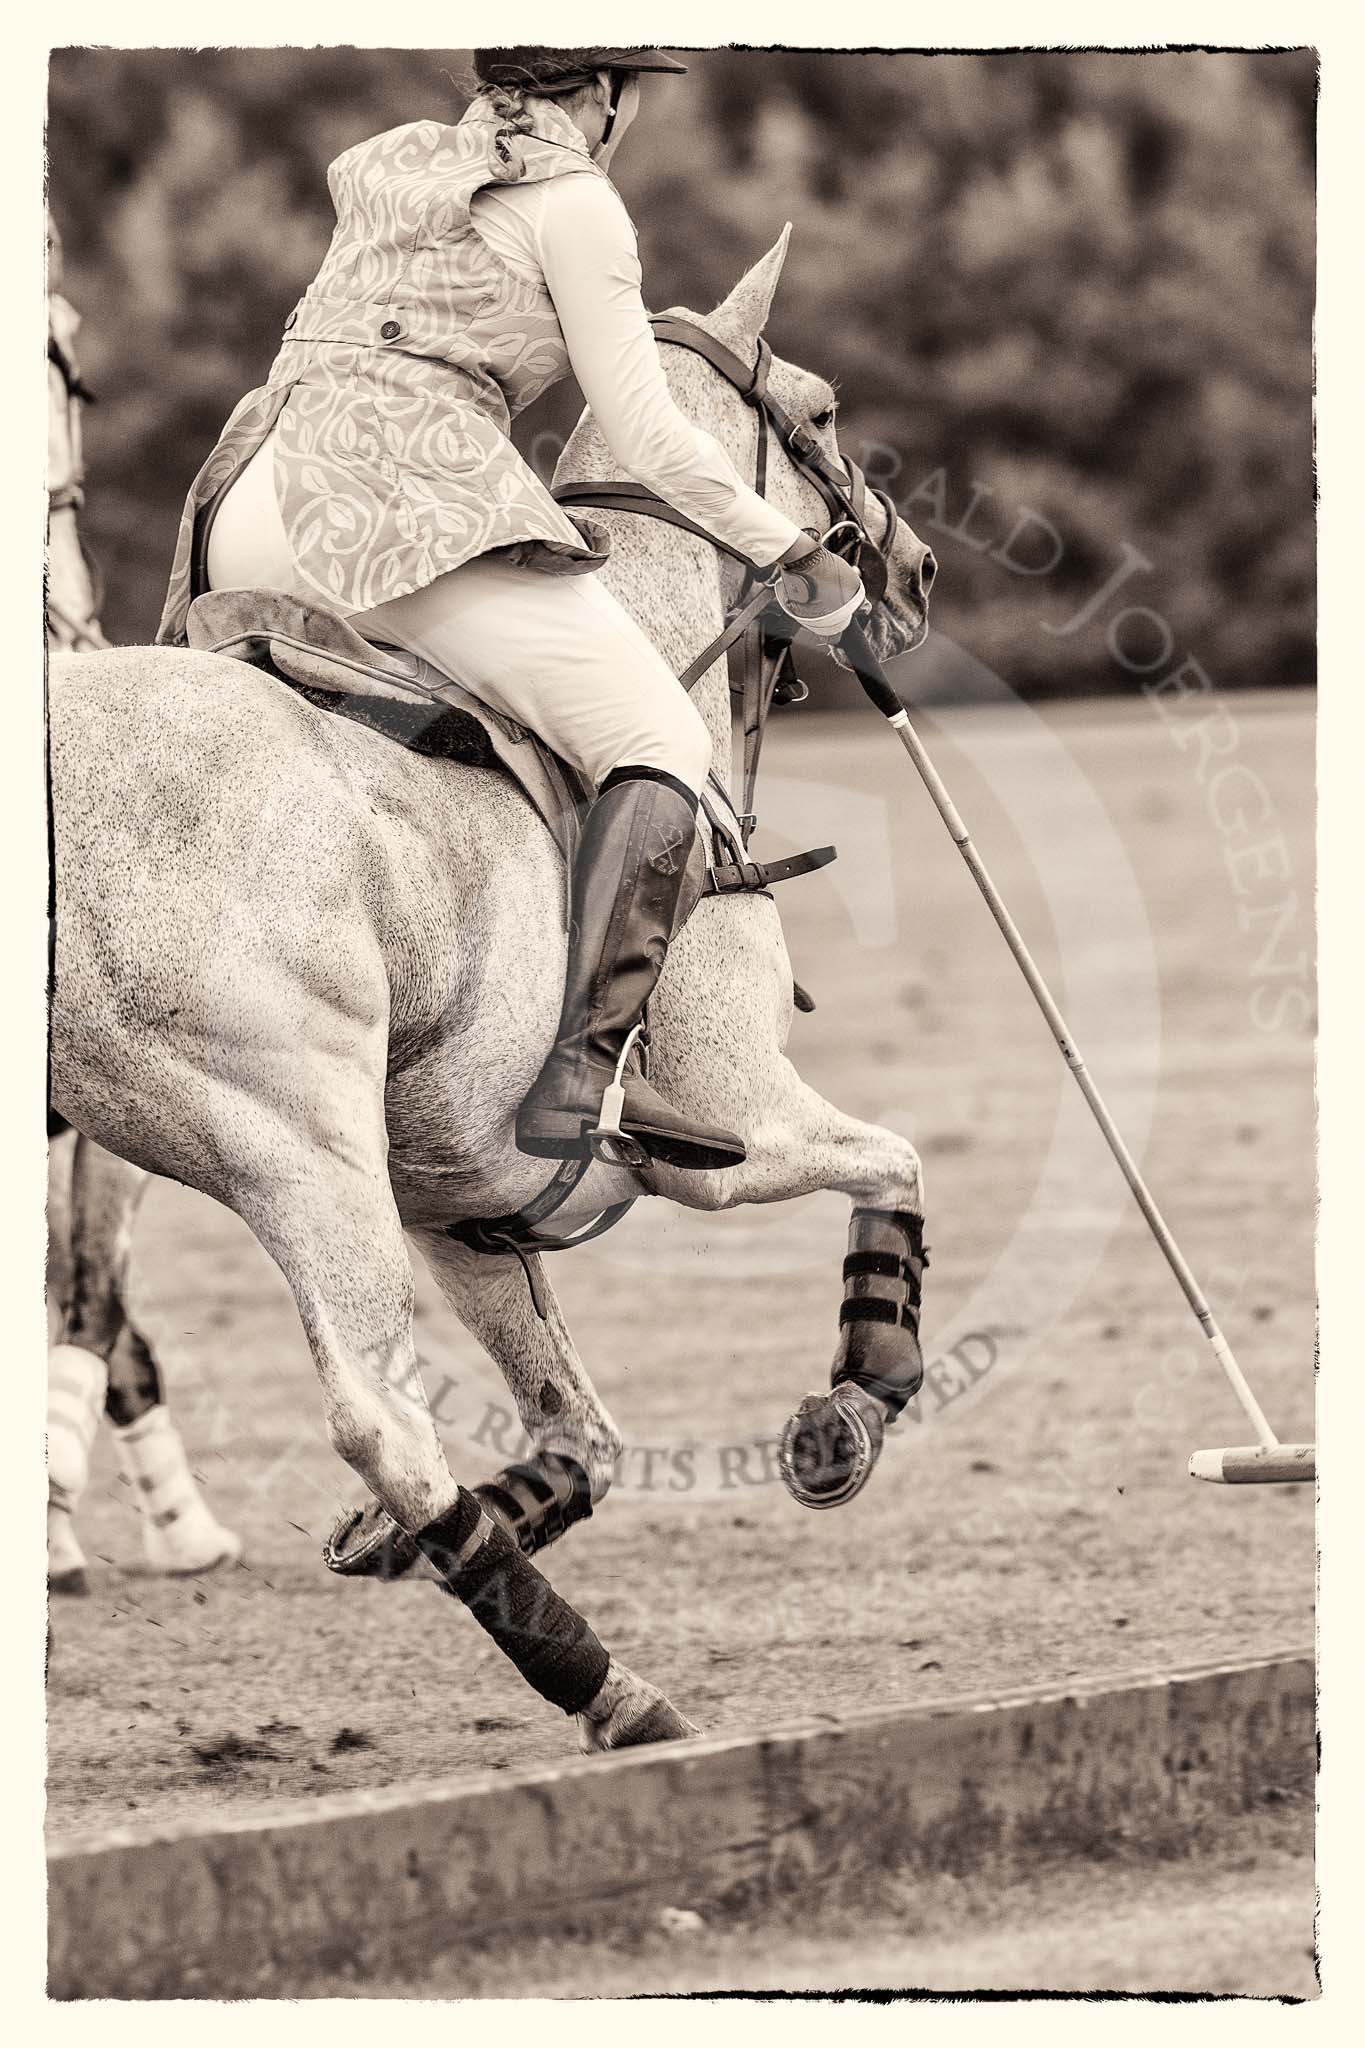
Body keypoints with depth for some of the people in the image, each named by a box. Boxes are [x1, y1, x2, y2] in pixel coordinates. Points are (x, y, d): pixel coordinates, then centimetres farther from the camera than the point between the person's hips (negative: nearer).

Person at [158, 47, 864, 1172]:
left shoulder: (386, 164, 27)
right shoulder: (573, 202, 5)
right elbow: (649, 440, 4)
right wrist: (790, 550, 14)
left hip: (249, 519, 7)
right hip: (417, 516, -7)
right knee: (660, 741, -6)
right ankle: (589, 1067, -23)